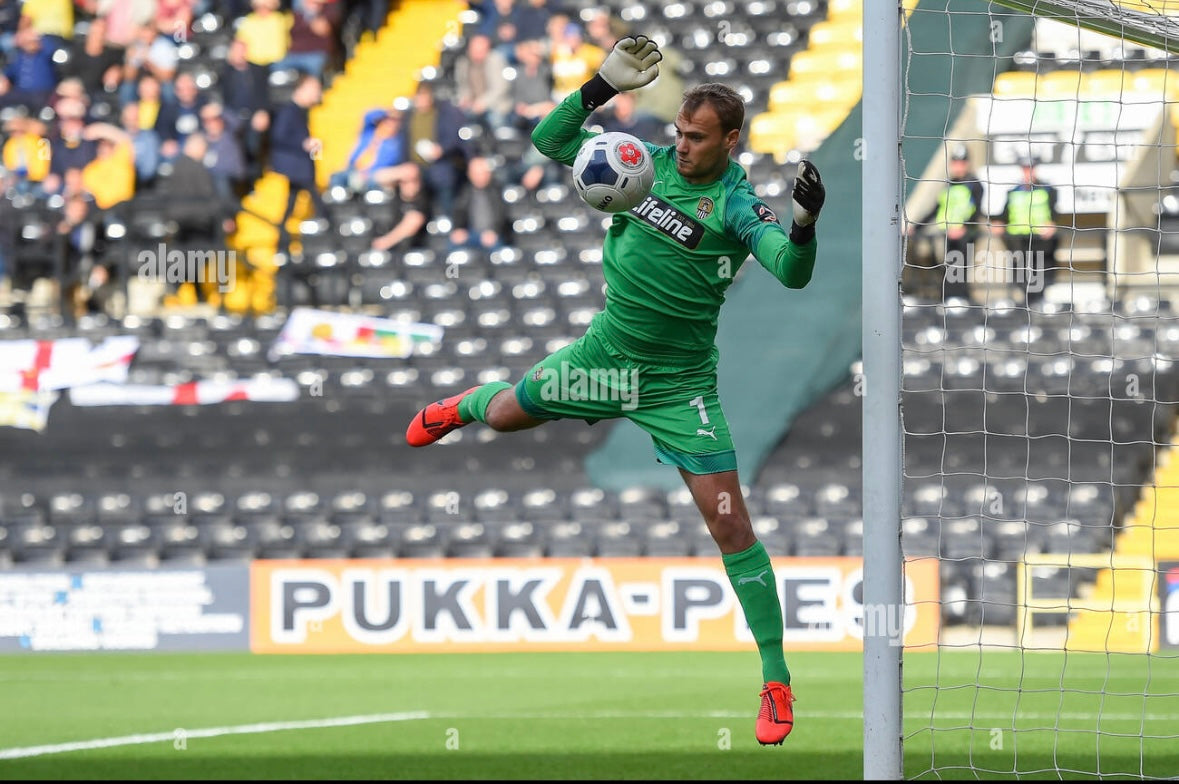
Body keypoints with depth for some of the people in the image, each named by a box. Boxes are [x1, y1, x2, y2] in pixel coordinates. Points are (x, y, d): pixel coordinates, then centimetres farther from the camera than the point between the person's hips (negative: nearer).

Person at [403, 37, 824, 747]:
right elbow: (550, 141, 1)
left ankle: (777, 681, -7)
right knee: (503, 415, 24)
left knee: (730, 524, -12)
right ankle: (459, 408, 66)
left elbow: (792, 271, -33)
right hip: (605, 353, 5)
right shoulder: (651, 164, -3)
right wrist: (602, 87, -13)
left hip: (678, 386, -5)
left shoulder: (737, 206, -18)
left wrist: (804, 225, -53)